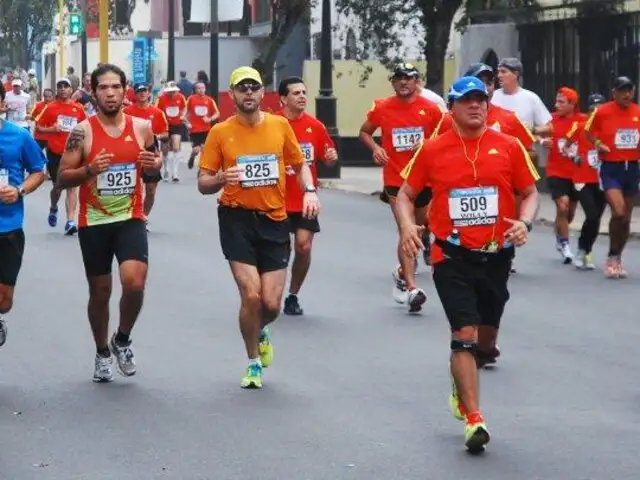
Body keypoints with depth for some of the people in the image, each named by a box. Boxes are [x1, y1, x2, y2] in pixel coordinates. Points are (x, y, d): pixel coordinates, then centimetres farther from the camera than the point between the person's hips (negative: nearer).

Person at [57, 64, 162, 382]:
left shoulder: (141, 128, -1)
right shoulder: (83, 131, -8)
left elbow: (155, 161, 16)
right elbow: (62, 178, -6)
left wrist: (154, 164, -8)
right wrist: (89, 170, -24)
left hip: (131, 219, 1)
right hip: (93, 222, -1)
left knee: (134, 283, -17)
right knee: (100, 291, 10)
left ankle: (122, 340, 11)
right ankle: (102, 352, 32)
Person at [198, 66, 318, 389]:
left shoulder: (280, 125, 2)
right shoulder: (220, 132, -3)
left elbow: (299, 165, 15)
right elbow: (203, 184, -1)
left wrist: (309, 190, -5)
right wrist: (221, 179, -23)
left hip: (274, 220, 2)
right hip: (237, 220, -2)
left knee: (272, 304, -2)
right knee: (251, 295, -12)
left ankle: (261, 332, 37)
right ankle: (253, 363, 12)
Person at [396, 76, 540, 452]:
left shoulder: (509, 146, 0)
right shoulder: (432, 150, -1)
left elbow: (530, 193, 7)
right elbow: (406, 194, 7)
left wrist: (525, 223, -13)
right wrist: (407, 226, -13)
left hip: (496, 255, 3)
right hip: (452, 256, -2)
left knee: (486, 336, 16)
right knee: (465, 333, -13)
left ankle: (463, 386, 46)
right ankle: (474, 420, -14)